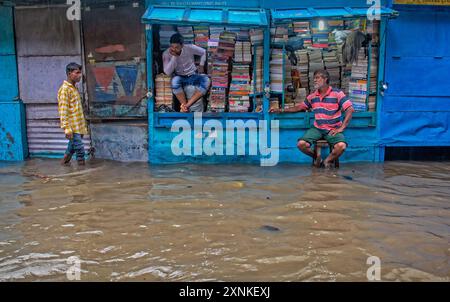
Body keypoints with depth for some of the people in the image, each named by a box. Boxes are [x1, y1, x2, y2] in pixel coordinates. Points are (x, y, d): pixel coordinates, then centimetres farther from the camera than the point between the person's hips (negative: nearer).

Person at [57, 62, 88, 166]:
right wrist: (67, 129, -22)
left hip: (79, 126, 9)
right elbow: (63, 111, -18)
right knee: (80, 149, -8)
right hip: (73, 128, -9)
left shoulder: (74, 88, 14)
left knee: (72, 147, 19)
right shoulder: (65, 89, -13)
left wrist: (84, 125, 21)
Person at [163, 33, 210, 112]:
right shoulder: (166, 54, -13)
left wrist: (201, 65, 0)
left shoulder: (190, 48, -13)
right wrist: (174, 57, -28)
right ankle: (184, 105, -26)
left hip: (193, 76, 1)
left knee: (206, 81, -31)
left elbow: (203, 52, 5)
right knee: (175, 80, -38)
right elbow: (168, 72, -23)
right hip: (180, 78, -1)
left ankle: (186, 105, -33)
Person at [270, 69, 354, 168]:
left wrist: (341, 128, -18)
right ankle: (316, 157, 10)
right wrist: (282, 110, 11)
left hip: (333, 129, -3)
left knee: (341, 146, -33)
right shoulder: (312, 96, 8)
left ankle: (327, 161, -2)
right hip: (317, 128, 4)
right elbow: (300, 107, 19)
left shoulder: (337, 94, -7)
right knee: (301, 144, -21)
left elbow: (350, 109, -11)